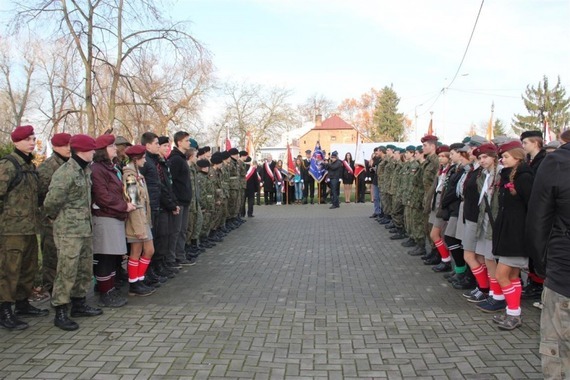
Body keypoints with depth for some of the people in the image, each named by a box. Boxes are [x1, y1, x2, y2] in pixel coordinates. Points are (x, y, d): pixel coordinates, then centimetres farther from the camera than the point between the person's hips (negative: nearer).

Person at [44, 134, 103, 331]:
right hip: (69, 230, -8)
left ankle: (79, 304, 29)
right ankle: (60, 312, 7)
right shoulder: (65, 172, -17)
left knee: (85, 269, 15)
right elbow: (51, 201, -17)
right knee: (67, 271, -4)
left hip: (85, 228, 9)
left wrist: (87, 219, 10)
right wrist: (55, 217, -1)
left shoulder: (85, 170, 10)